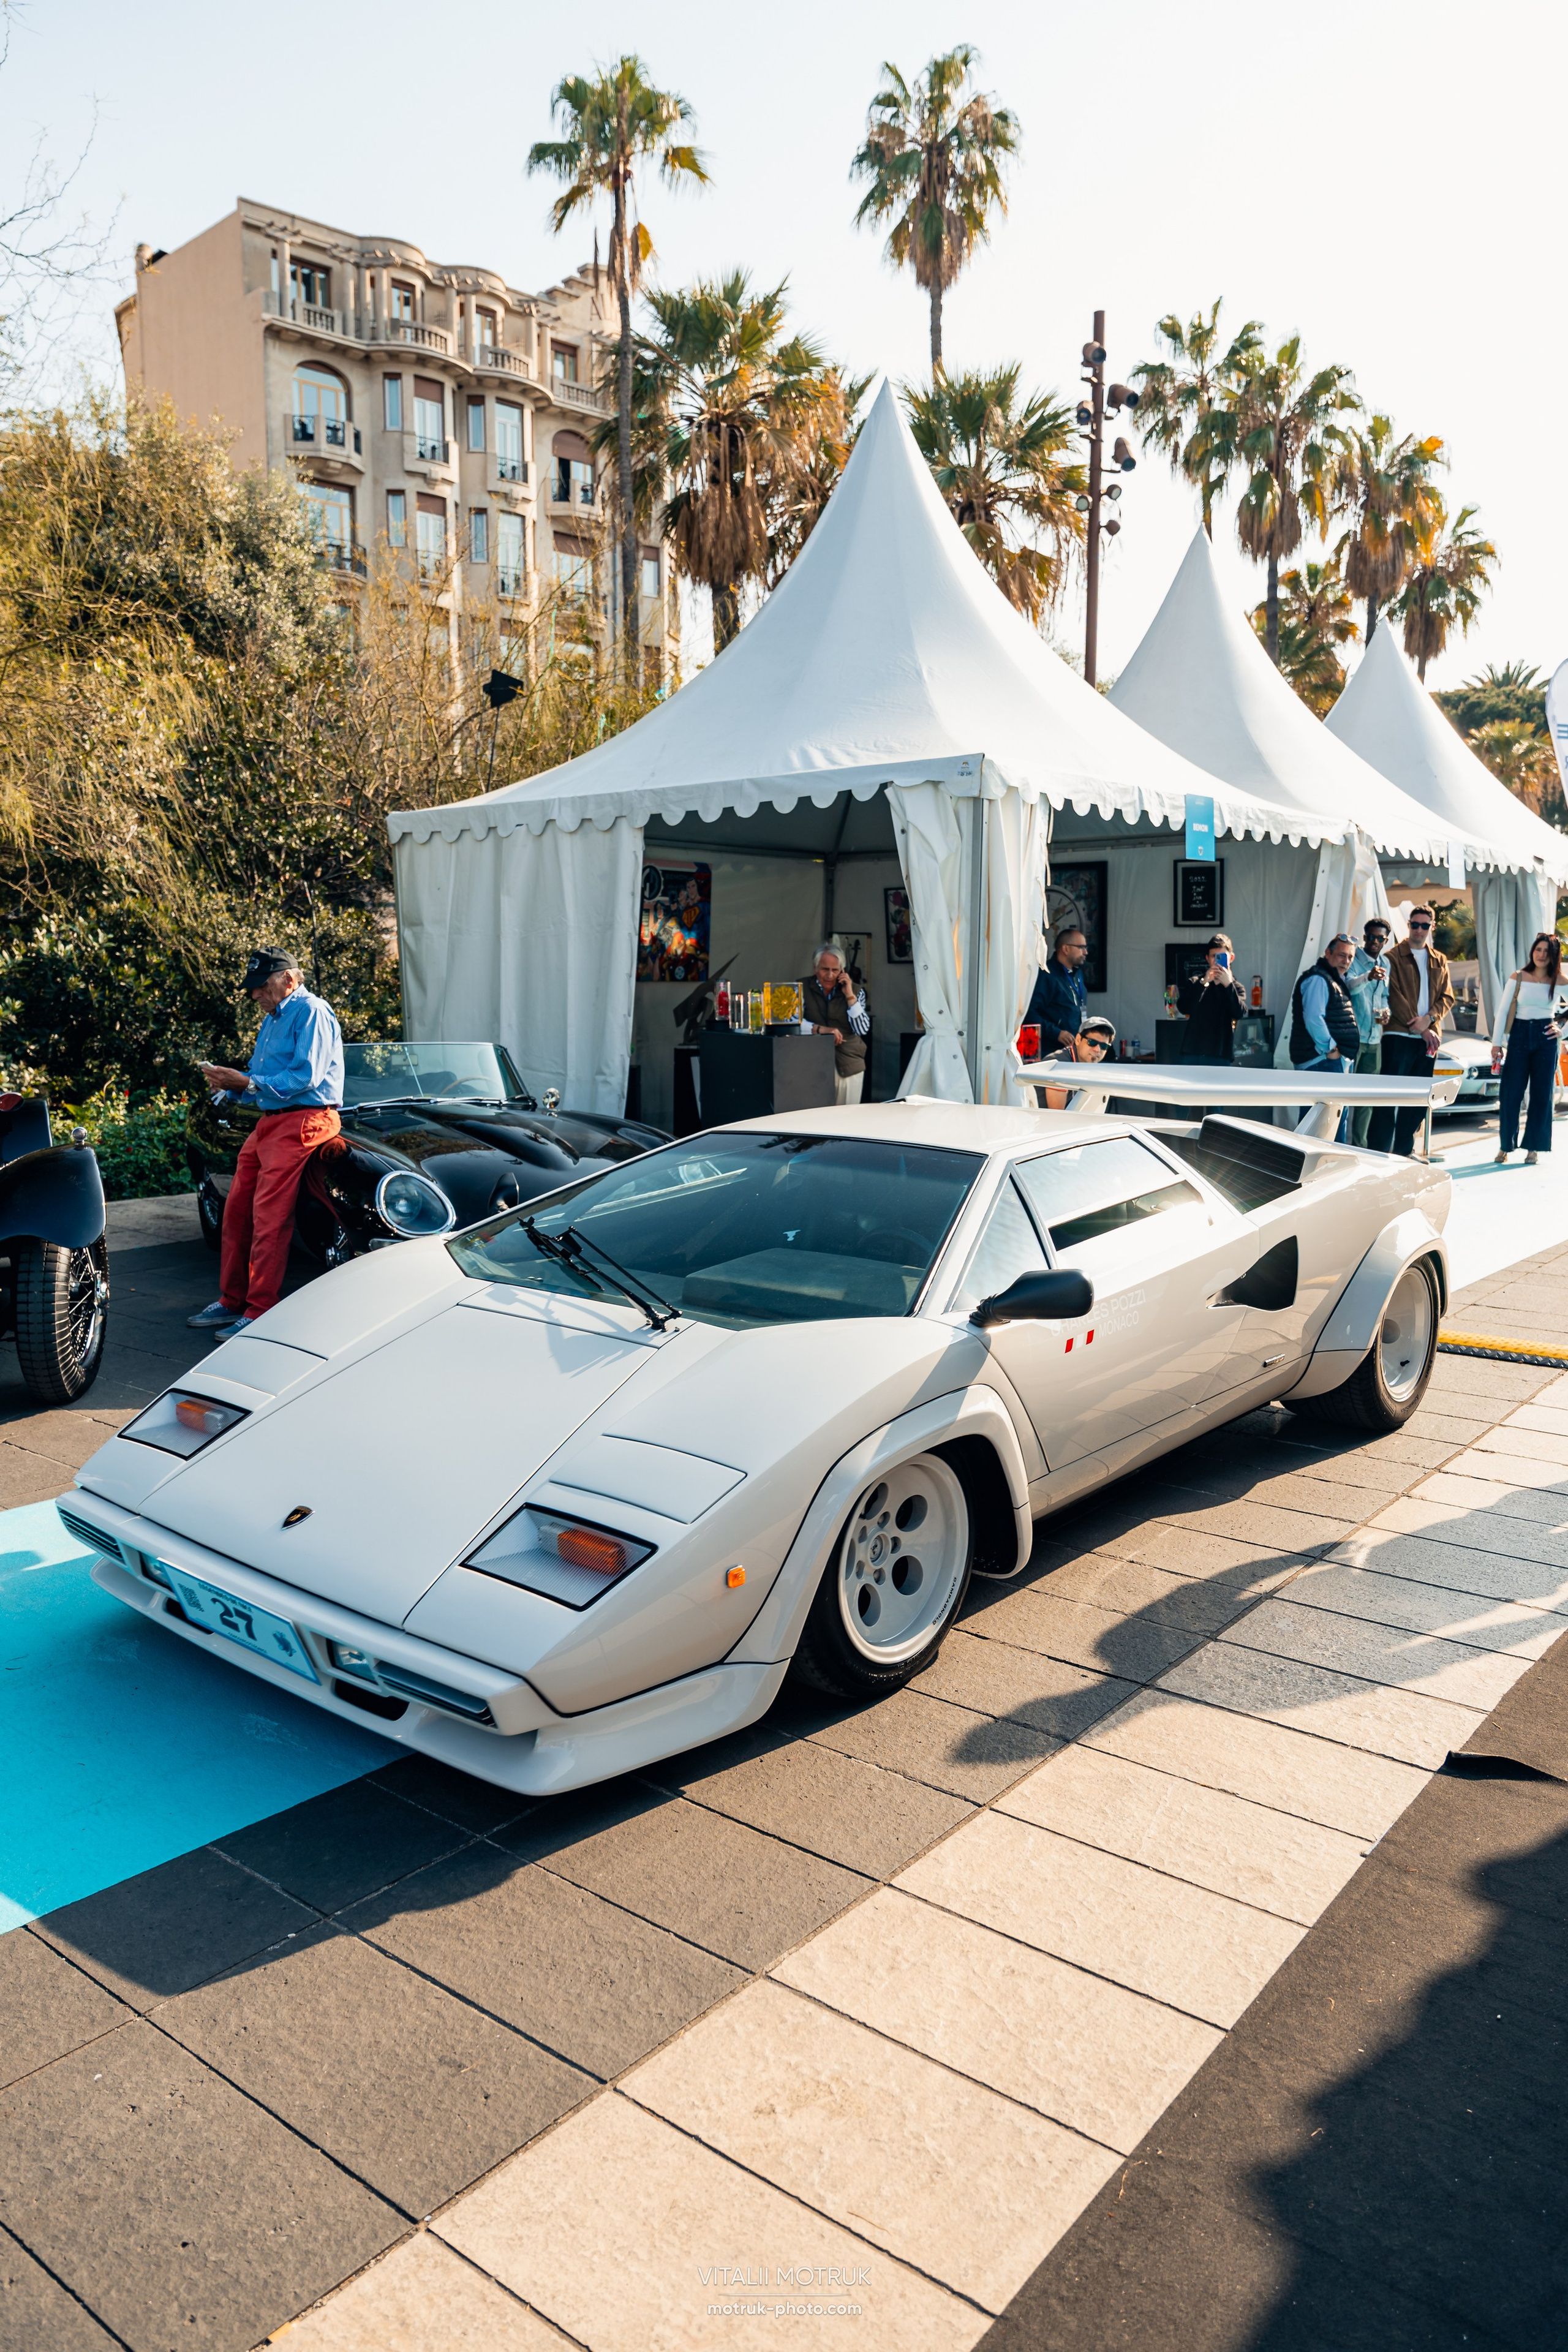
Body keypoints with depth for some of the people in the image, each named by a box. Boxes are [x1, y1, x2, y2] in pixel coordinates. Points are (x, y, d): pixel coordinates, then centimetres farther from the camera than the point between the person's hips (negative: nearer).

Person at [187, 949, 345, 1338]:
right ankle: (231, 1301, 18)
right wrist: (228, 1084, 2)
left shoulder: (311, 1012, -8)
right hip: (268, 1123, 10)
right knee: (236, 1210, 8)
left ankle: (260, 1313, -8)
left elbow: (306, 1077, -20)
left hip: (303, 1122, -10)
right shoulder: (271, 1019, 21)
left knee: (269, 1217, -13)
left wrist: (245, 1082, -18)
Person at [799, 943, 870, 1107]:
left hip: (849, 1064, 2)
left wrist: (849, 996, -10)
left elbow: (863, 1030, -4)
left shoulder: (855, 991, 5)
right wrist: (821, 1029, -25)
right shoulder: (803, 988, 0)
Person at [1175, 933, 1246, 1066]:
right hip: (1193, 1053, 1)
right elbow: (1183, 1008, -10)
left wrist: (1228, 985, -18)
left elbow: (1239, 1013, -11)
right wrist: (1203, 983, -17)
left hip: (1220, 1055, 0)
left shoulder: (1236, 987, 7)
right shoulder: (1195, 982, 8)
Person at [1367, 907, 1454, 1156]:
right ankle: (1378, 1151, -9)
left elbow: (1447, 997, 12)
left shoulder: (1440, 961, 17)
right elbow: (1394, 996, -6)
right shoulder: (1394, 957, 2)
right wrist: (1417, 1027, -12)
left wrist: (1429, 1019, -7)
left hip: (1428, 1037, 5)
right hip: (1399, 1035, -5)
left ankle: (1403, 1151, 13)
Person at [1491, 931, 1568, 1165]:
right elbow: (1503, 1011, 3)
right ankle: (1505, 1147, 8)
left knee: (1541, 1094, 2)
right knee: (1510, 1093, -2)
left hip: (1545, 1040, 0)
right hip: (1519, 1036, 0)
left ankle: (1533, 1148, 10)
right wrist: (1496, 1043, -1)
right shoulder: (1518, 978, 2)